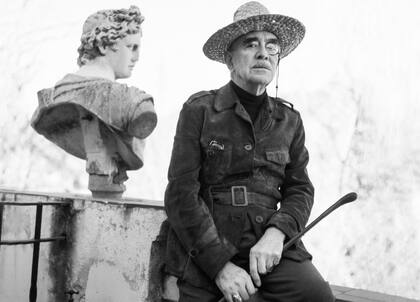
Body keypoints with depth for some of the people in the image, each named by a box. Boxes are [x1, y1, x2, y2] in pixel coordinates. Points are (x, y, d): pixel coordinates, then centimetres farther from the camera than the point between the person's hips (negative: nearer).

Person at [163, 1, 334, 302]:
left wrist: (278, 233, -10)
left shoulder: (289, 120, 12)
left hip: (269, 246, 3)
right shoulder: (199, 110, 0)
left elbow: (300, 188, 11)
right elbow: (181, 194, -5)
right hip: (204, 252, -2)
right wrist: (220, 264, -13)